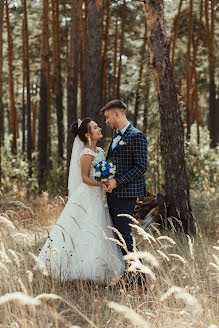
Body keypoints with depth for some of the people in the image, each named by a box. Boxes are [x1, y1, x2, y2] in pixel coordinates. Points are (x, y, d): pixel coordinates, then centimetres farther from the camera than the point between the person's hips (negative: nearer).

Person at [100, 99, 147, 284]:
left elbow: (141, 167, -16)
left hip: (126, 193, -9)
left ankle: (138, 277, -3)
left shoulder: (136, 136, -10)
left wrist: (117, 182, -20)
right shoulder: (116, 136, 19)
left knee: (124, 234, -10)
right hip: (113, 193, 9)